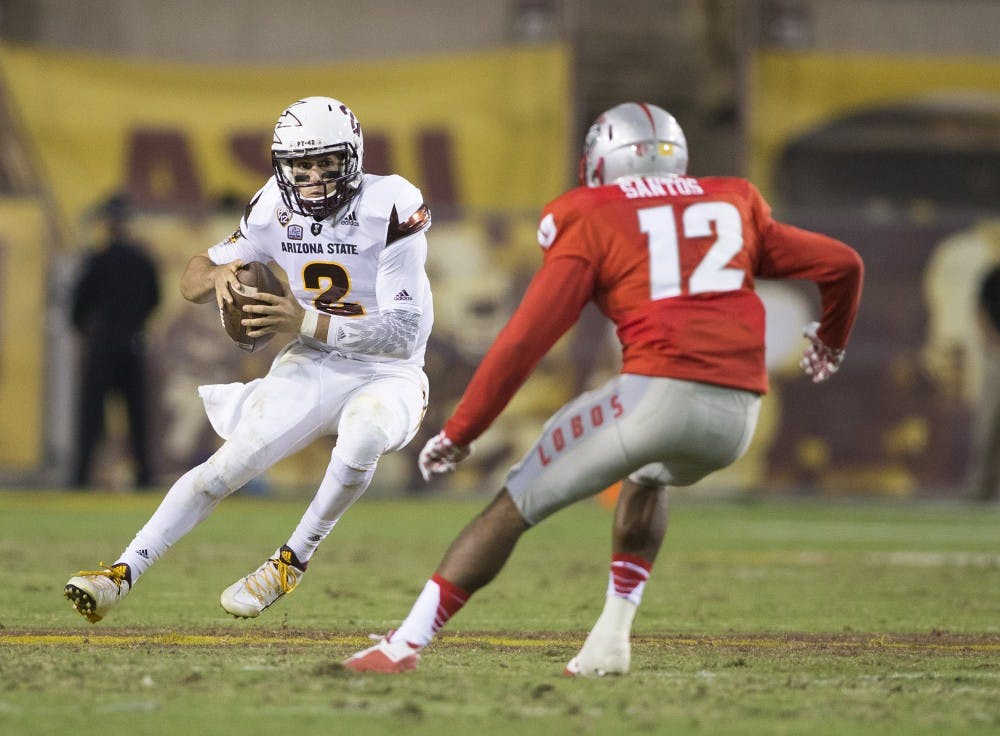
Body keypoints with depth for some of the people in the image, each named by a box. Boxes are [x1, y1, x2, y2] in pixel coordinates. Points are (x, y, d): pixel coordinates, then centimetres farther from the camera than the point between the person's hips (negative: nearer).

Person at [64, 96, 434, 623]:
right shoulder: (276, 209, -3)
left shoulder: (389, 207, -19)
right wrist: (219, 274, -20)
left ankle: (291, 562, -17)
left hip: (386, 376, -4)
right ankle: (122, 574, -11)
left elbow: (404, 334, -23)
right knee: (230, 463, -13)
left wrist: (307, 322, -31)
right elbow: (190, 283, 6)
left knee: (362, 435, -36)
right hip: (310, 367, 4)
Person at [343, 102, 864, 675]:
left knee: (517, 504, 8)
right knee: (648, 478, 37)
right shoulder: (733, 205, 25)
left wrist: (460, 431, 8)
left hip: (660, 390, -5)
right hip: (739, 415, 5)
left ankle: (406, 644, 2)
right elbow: (843, 264, 30)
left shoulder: (594, 221, 11)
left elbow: (529, 336, 3)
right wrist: (831, 343, 50)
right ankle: (613, 637, 25)